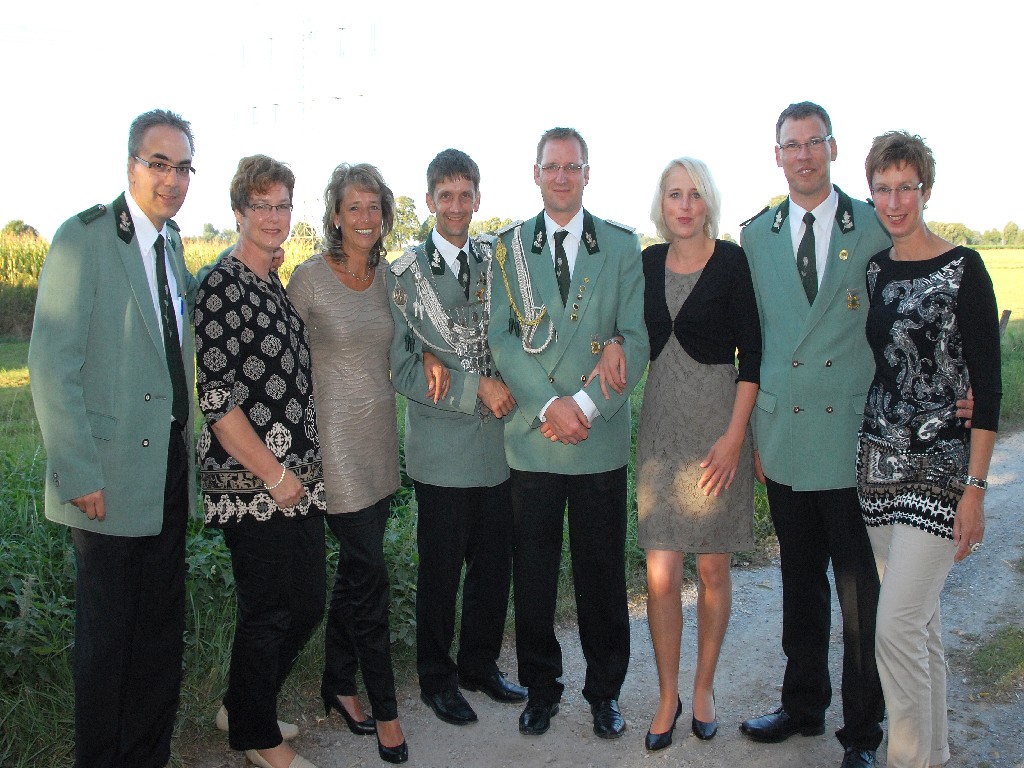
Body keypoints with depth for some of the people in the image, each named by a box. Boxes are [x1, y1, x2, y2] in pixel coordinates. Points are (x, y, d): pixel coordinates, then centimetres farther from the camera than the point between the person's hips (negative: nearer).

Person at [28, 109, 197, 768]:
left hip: (170, 468, 7)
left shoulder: (171, 243, 11)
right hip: (113, 478, -7)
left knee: (163, 627, 17)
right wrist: (80, 473, -18)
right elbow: (52, 364, -16)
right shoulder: (85, 237, -12)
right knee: (109, 636, 8)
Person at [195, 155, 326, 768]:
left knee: (309, 603, 15)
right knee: (268, 613, 4)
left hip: (298, 478, 8)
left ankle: (246, 709, 35)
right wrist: (274, 474, -16)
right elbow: (216, 397, -18)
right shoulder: (223, 286, -13)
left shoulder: (276, 285, 13)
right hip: (255, 482, -8)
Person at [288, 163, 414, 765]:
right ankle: (384, 708, 10)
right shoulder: (310, 276, -10)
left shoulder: (386, 275, 7)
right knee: (370, 576, -4)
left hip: (381, 432, 6)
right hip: (336, 434, -6)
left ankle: (338, 682, 31)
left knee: (356, 569, 14)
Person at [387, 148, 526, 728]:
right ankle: (436, 677, 27)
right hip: (443, 447, -3)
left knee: (495, 564, 12)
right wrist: (476, 387, -15)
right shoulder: (406, 273, -4)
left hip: (498, 442, 4)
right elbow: (403, 369, -8)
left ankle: (480, 664, 33)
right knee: (441, 569, 8)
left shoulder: (497, 260, 7)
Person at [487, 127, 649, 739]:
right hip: (530, 437, 1)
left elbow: (637, 341, -3)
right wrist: (548, 406, -14)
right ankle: (541, 687, 28)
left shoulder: (623, 246, 4)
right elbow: (501, 338, -2)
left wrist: (585, 404, -14)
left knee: (603, 574, 10)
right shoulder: (508, 247, 6)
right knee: (533, 574, 10)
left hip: (601, 437, 0)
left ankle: (606, 691, 28)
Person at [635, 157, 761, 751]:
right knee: (661, 575, 1)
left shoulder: (733, 261, -6)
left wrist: (734, 435, -13)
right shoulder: (649, 262, 6)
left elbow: (752, 352, -8)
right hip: (661, 423, 3)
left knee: (713, 568, 8)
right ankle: (668, 696, 19)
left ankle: (704, 688, 28)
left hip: (718, 426, -3)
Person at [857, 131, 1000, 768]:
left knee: (897, 625, -9)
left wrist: (976, 487, -14)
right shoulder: (873, 271, 8)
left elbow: (988, 383, -10)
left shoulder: (963, 269, -8)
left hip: (940, 467, -6)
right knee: (921, 618, 15)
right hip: (879, 461, 6)